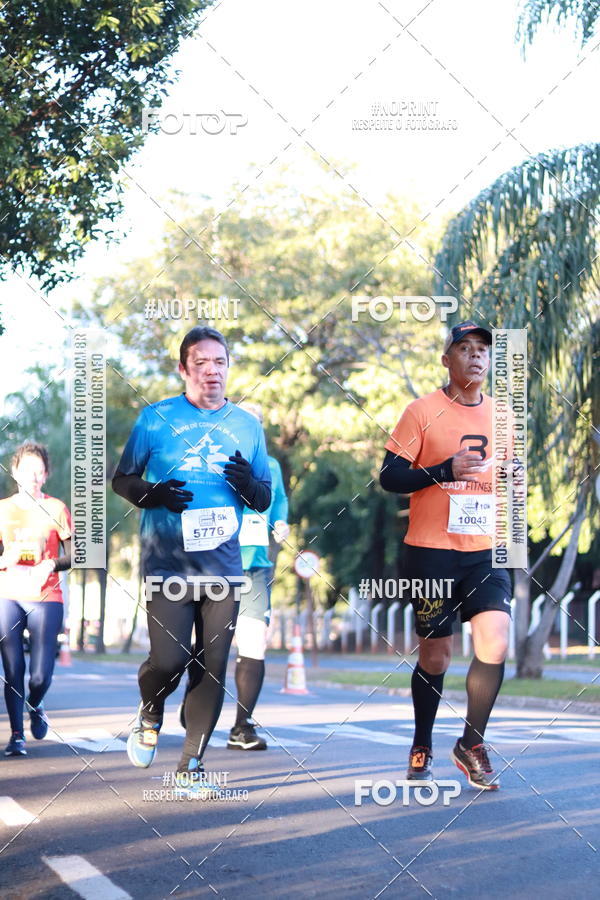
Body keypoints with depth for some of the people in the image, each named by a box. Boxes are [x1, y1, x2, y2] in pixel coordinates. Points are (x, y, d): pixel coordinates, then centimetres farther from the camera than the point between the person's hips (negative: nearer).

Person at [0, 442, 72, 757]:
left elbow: (72, 556, 2)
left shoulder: (56, 509, 3)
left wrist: (52, 565, -17)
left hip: (46, 599, -1)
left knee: (40, 676, -5)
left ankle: (35, 706, 28)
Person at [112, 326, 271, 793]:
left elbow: (265, 500, 16)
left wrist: (250, 486, -8)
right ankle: (150, 713, 21)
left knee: (213, 667, 1)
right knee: (169, 660, -12)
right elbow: (121, 479, 8)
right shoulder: (156, 418, 3)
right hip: (168, 566, -3)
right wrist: (151, 494, -13)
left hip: (224, 567, 3)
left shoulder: (247, 426, 11)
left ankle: (191, 763, 12)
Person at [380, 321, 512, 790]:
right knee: (435, 654, 5)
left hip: (485, 551, 4)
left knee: (495, 643, -12)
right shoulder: (422, 412, -4)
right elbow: (389, 476, -7)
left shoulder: (501, 416, 10)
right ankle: (422, 747, 26)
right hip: (432, 551, -3)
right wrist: (445, 471, -20)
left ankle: (472, 743, 6)